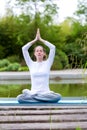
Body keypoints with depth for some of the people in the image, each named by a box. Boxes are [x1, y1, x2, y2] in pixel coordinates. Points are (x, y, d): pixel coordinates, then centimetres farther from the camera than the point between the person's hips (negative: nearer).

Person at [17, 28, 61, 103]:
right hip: (33, 92, -1)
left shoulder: (47, 63, 8)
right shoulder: (31, 64, 10)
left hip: (45, 93, 1)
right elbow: (24, 49, 2)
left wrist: (41, 39, 4)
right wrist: (35, 40, 6)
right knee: (20, 98, -30)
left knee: (58, 97, -33)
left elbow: (53, 48, -2)